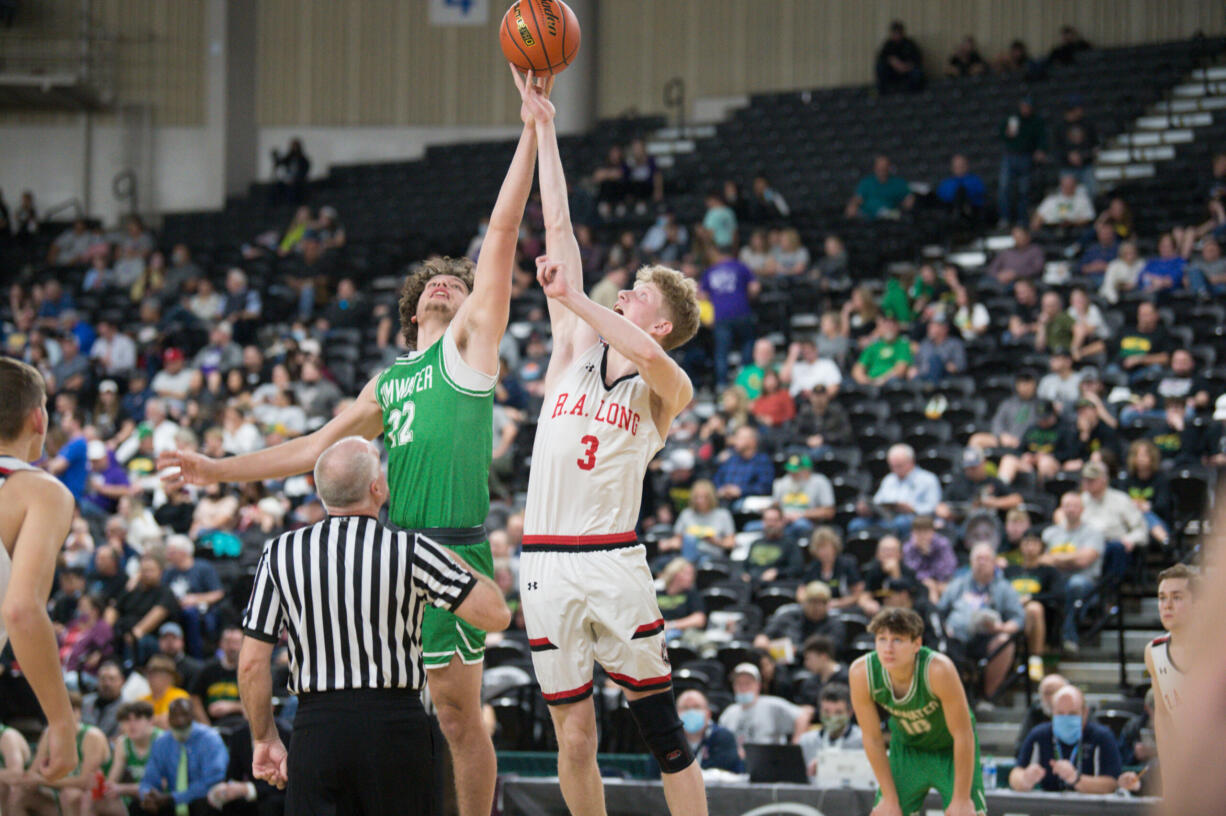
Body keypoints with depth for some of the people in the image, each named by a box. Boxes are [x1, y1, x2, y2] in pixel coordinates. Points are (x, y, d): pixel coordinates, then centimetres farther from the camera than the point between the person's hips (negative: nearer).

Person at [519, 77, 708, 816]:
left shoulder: (669, 389, 2)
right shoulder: (577, 347, 12)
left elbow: (647, 355, -25)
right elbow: (559, 229, 10)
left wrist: (573, 298, -18)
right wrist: (544, 129, 8)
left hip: (614, 563, -3)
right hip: (547, 563, 3)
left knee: (663, 729, -2)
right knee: (575, 736, 4)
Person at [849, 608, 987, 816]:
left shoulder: (938, 670, -36)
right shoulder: (861, 673, -27)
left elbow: (962, 735, -27)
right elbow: (872, 738, -13)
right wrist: (890, 798, -8)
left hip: (952, 750, -3)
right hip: (906, 748, 3)